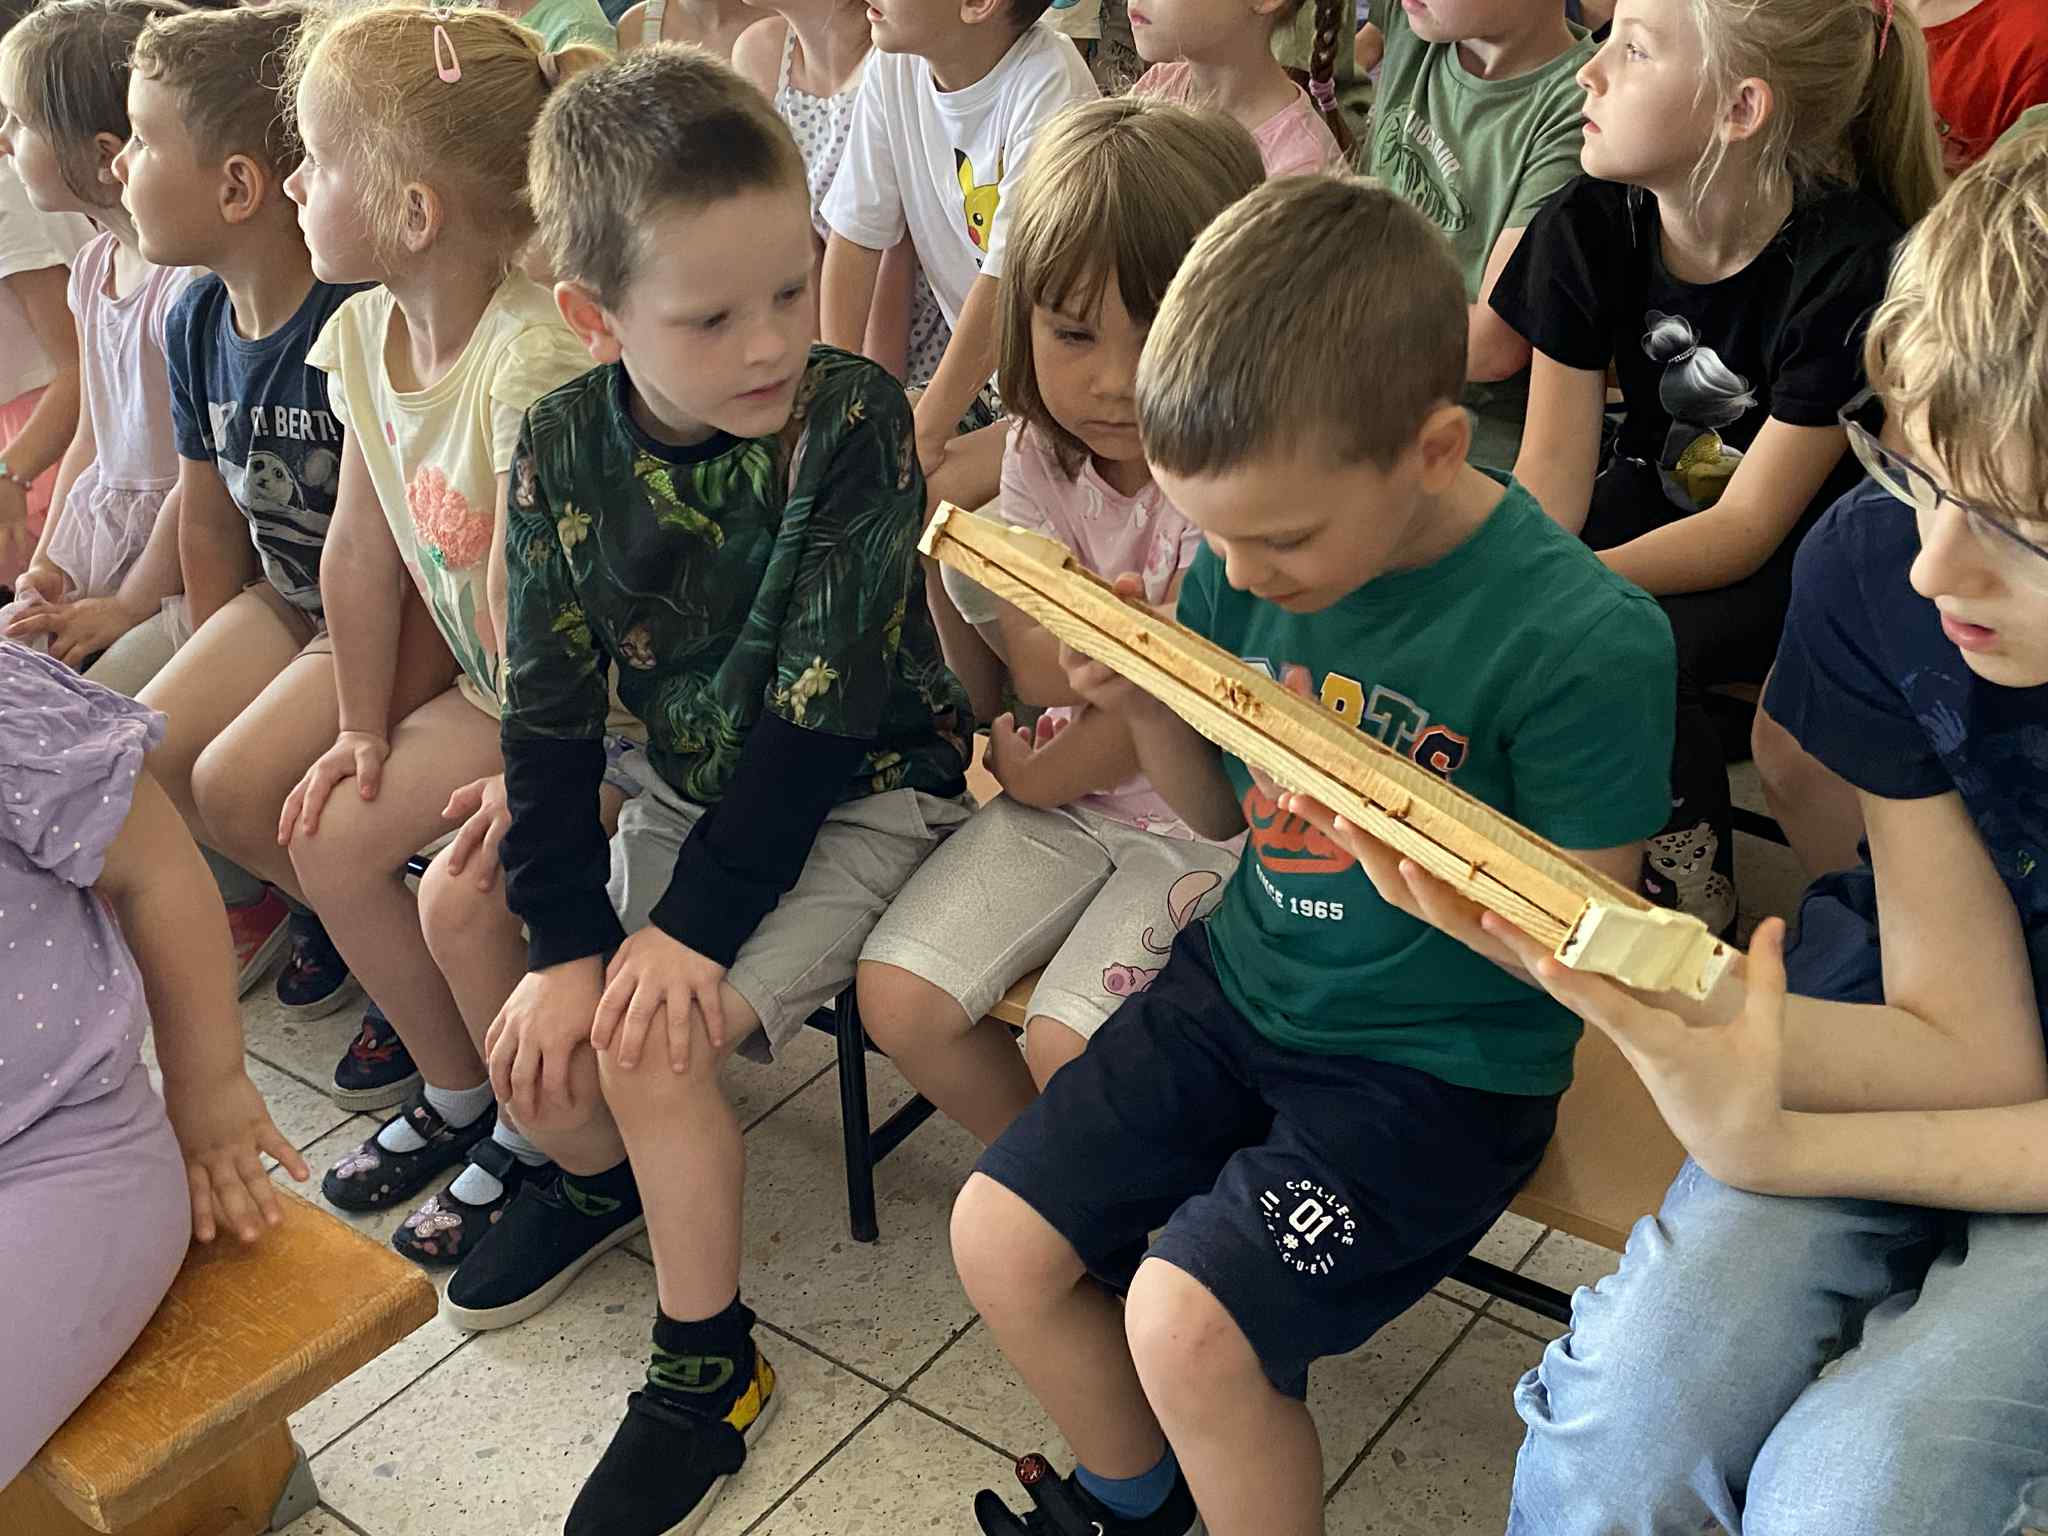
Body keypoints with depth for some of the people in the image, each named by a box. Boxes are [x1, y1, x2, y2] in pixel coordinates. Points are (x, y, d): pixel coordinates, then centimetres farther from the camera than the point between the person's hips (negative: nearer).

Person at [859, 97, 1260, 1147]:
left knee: (1065, 1042, -20)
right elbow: (1042, 674, -13)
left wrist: (1037, 776, -3)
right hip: (1076, 786, 6)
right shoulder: (1042, 453, -4)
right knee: (898, 998, -4)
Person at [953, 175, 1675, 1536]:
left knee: (1186, 1317, -20)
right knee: (998, 1235, 2)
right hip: (1241, 984, 6)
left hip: (1442, 1061, -6)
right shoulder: (1244, 565, -7)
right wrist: (1147, 704, -11)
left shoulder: (1586, 641, -23)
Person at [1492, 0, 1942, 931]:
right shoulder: (1587, 226, -11)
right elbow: (1556, 457, -15)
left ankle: (1689, 879, -2)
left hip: (1811, 546, -4)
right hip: (1663, 492, 5)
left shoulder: (1849, 264, -25)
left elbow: (1749, 526, -25)